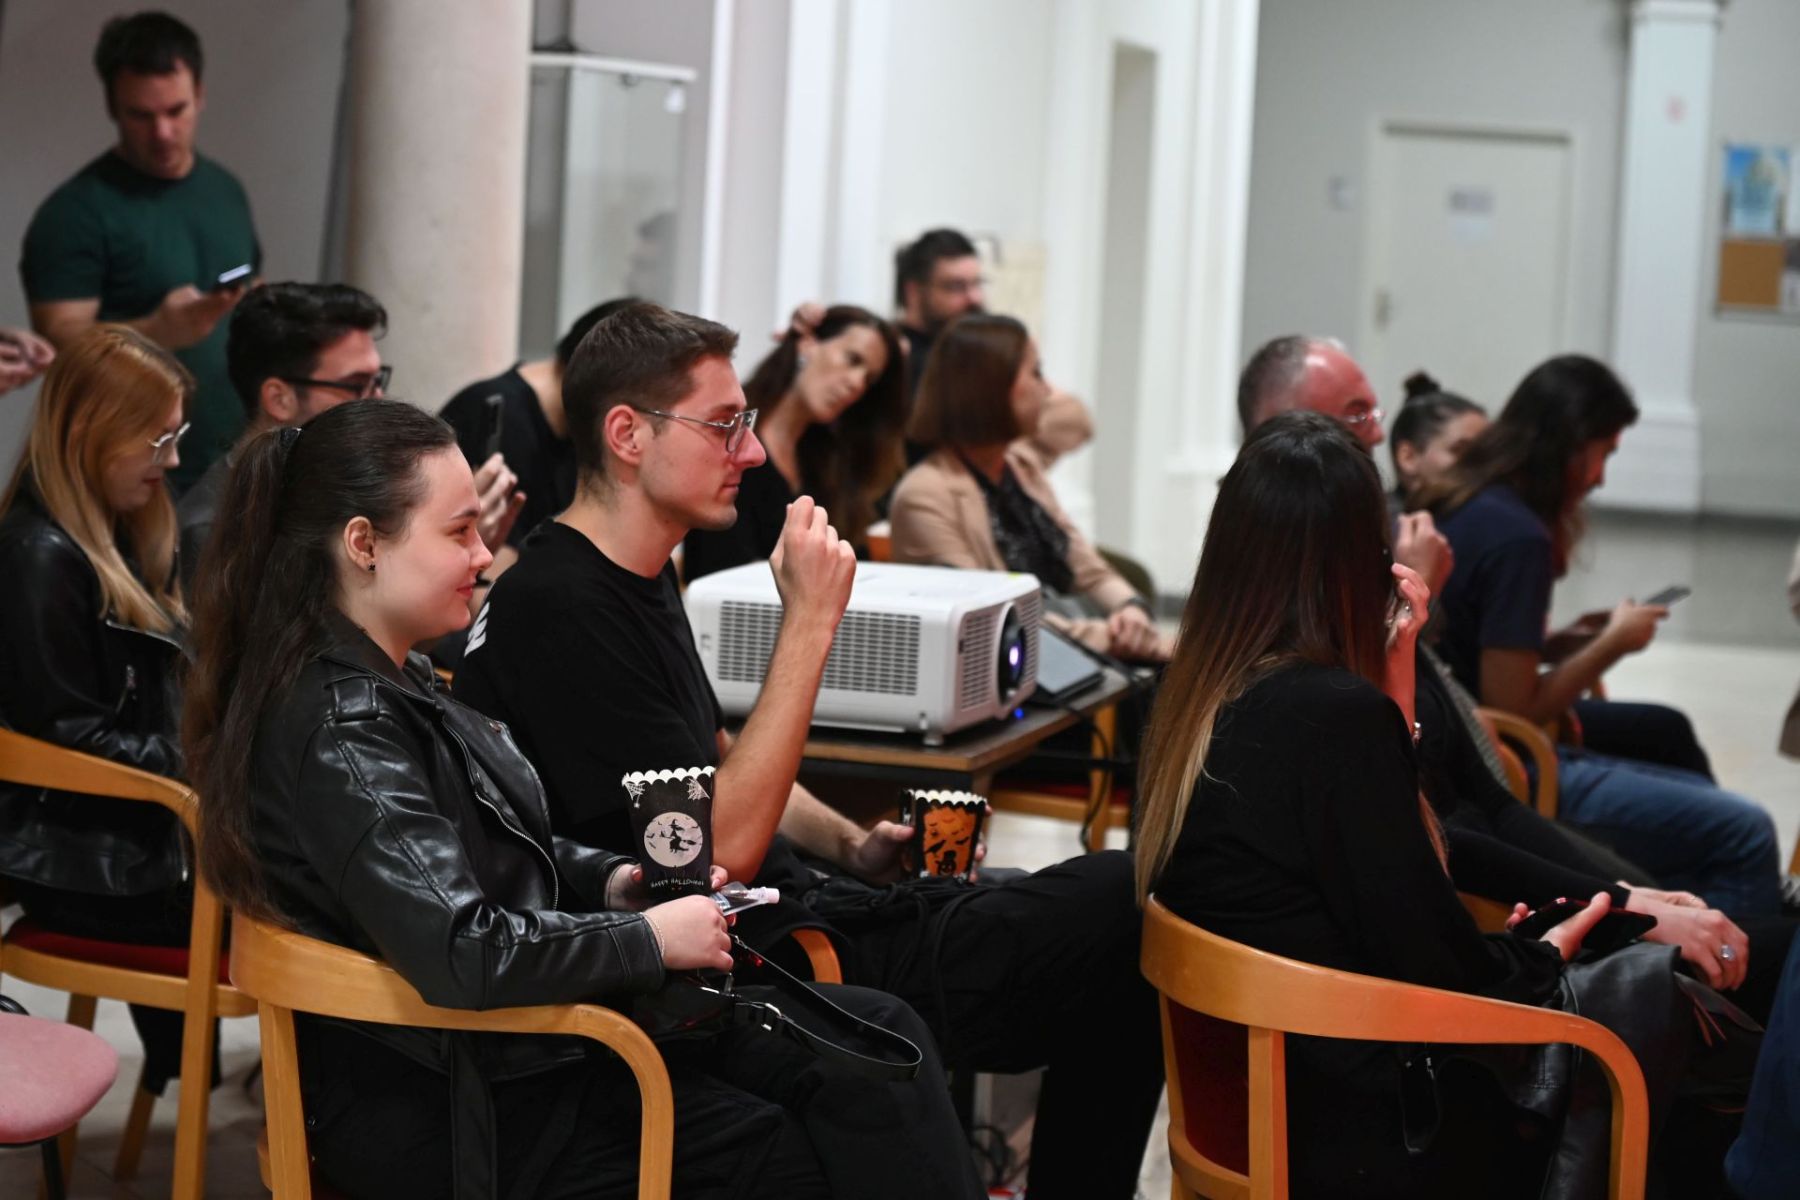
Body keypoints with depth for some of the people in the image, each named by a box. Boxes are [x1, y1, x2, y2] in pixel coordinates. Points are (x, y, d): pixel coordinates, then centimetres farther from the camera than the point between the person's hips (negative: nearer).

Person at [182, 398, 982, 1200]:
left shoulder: (389, 683, 10)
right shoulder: (338, 729, -21)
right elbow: (461, 955, -29)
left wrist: (614, 880, 6)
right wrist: (649, 939, -18)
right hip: (461, 1108, -9)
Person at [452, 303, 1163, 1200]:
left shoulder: (642, 575, 13)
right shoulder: (562, 609, -18)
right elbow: (721, 849, -22)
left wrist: (854, 846, 9)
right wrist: (810, 621, -20)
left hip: (803, 903, 10)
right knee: (1130, 907, -11)